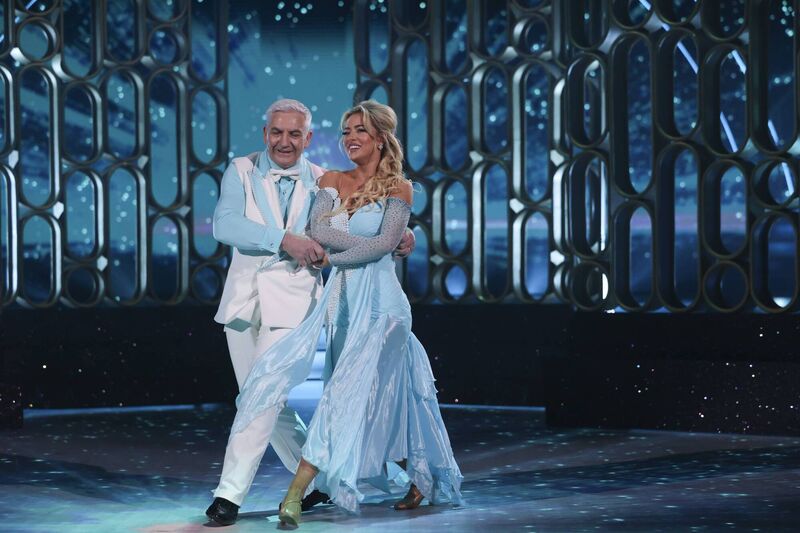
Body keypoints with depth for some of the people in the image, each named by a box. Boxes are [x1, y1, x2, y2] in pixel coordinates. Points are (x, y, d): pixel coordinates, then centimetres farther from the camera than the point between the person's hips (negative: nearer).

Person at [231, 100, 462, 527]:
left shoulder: (398, 188, -2)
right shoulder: (332, 182, 11)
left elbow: (383, 244, -14)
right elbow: (318, 230, -6)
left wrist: (329, 257, -12)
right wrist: (367, 243, -14)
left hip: (379, 303, -6)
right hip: (342, 301, 6)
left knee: (350, 393, -13)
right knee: (378, 399, 11)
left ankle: (296, 492, -17)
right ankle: (422, 479, 26)